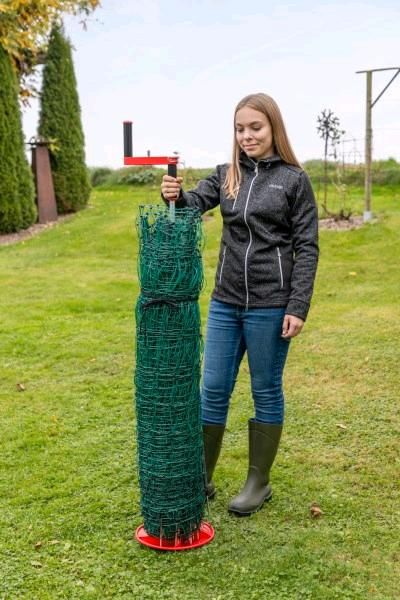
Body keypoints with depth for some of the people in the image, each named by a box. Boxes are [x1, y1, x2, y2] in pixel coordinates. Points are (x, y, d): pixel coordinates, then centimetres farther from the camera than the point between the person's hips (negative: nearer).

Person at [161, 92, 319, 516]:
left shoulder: (294, 180, -3)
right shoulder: (226, 175, 8)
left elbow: (306, 247, -5)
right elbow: (196, 204, -8)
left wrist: (297, 307, -11)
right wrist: (176, 197, -31)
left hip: (270, 305, -4)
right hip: (225, 302, 4)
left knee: (266, 392, 9)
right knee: (213, 390, 9)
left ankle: (259, 482, 24)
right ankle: (201, 478, 24)